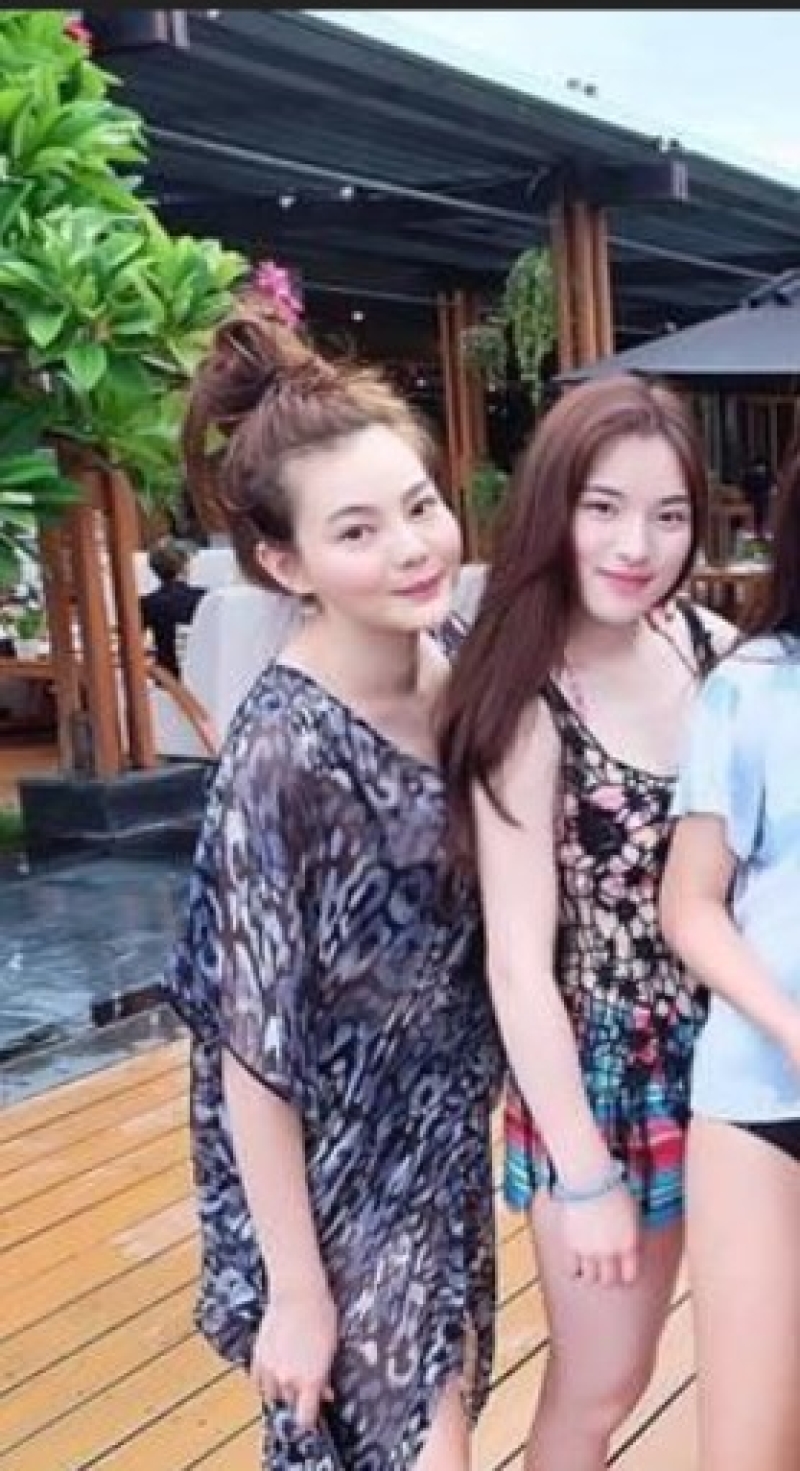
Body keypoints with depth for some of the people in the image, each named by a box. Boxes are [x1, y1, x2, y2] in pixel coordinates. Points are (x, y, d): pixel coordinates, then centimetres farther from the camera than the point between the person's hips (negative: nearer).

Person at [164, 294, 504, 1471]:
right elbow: (252, 1056, -22)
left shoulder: (465, 661, -7)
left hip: (447, 1133, 7)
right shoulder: (285, 757, -29)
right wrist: (295, 1290, -15)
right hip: (335, 1171, -7)